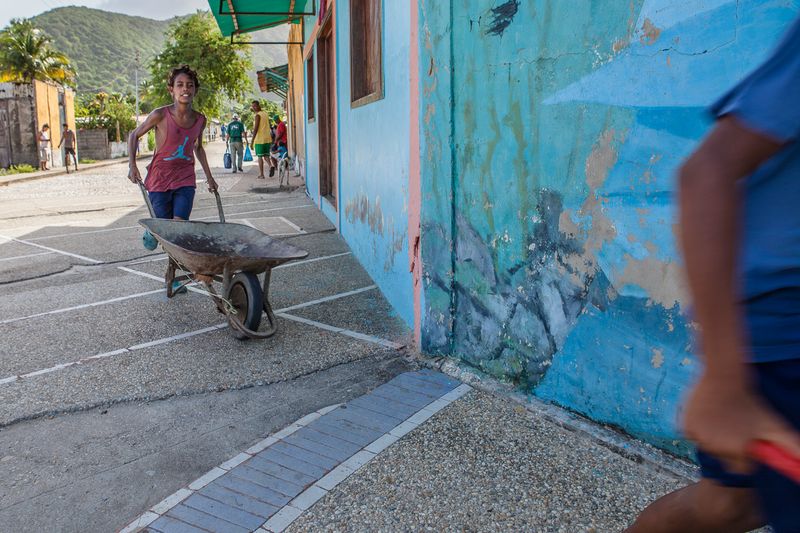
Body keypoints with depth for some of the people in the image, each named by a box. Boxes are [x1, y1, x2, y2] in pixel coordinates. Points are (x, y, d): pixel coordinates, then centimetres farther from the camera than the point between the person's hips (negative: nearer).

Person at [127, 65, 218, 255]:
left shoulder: (200, 120, -3)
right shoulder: (160, 115, -15)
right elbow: (134, 135, 0)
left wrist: (209, 177, 17)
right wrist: (132, 166, -10)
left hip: (186, 179, 3)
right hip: (160, 179, -2)